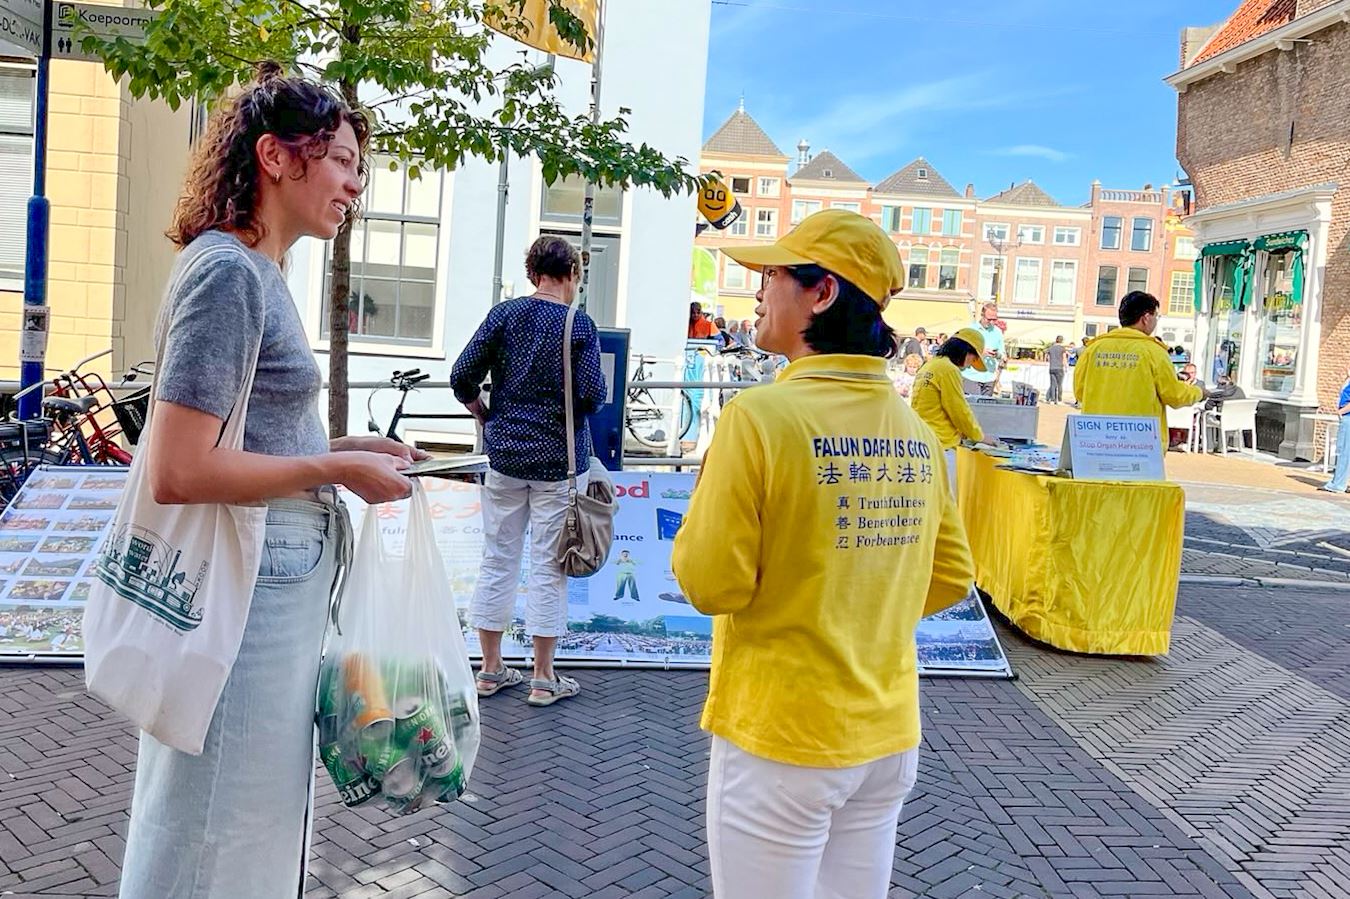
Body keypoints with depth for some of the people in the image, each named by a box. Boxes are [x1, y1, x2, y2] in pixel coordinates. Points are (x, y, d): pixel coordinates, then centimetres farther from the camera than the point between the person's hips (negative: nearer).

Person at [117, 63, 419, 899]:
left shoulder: (259, 272, 12)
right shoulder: (230, 272, -17)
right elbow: (179, 470, -23)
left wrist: (344, 447, 7)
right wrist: (338, 469, -16)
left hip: (279, 587, 9)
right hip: (246, 600, -9)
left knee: (263, 829, 22)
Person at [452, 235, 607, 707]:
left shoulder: (504, 314, 1)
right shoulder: (579, 324, -7)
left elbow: (462, 376, -3)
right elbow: (593, 394, -15)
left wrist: (485, 416, 13)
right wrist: (574, 409, 7)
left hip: (505, 455, 3)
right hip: (559, 459, -3)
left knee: (497, 559, 12)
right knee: (549, 566, 4)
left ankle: (490, 669, 22)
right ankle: (543, 678, 13)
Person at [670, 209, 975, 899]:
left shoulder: (761, 415, -18)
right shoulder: (915, 429, 1)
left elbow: (711, 583, -16)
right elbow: (951, 576, 8)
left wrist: (706, 500, 1)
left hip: (780, 737, -6)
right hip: (890, 735, 6)